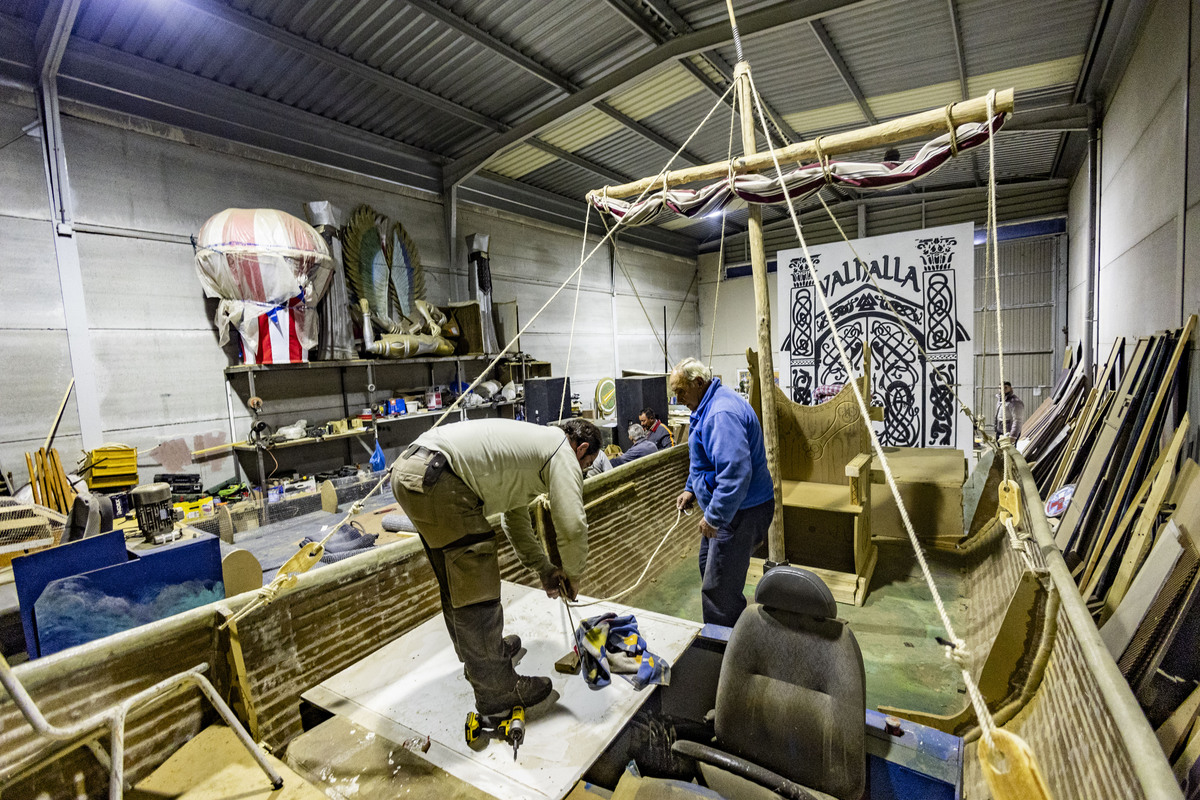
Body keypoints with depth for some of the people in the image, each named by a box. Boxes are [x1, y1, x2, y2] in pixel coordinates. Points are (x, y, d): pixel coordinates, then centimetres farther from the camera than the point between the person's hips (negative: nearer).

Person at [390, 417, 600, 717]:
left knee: (456, 581, 24)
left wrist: (545, 569, 33)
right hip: (434, 478, -11)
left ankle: (482, 652, 43)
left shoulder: (532, 443, 27)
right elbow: (572, 525, -10)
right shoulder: (562, 452, 0)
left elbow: (516, 520, 34)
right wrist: (571, 574, 9)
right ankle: (496, 690, 12)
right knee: (477, 591, -1)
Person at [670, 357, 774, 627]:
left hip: (741, 512, -12)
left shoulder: (722, 413, -27)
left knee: (718, 590, -5)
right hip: (726, 507, 12)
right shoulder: (709, 406, 9)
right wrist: (691, 489, 17)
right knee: (708, 567, 26)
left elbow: (735, 472, -34)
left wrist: (714, 518, -28)